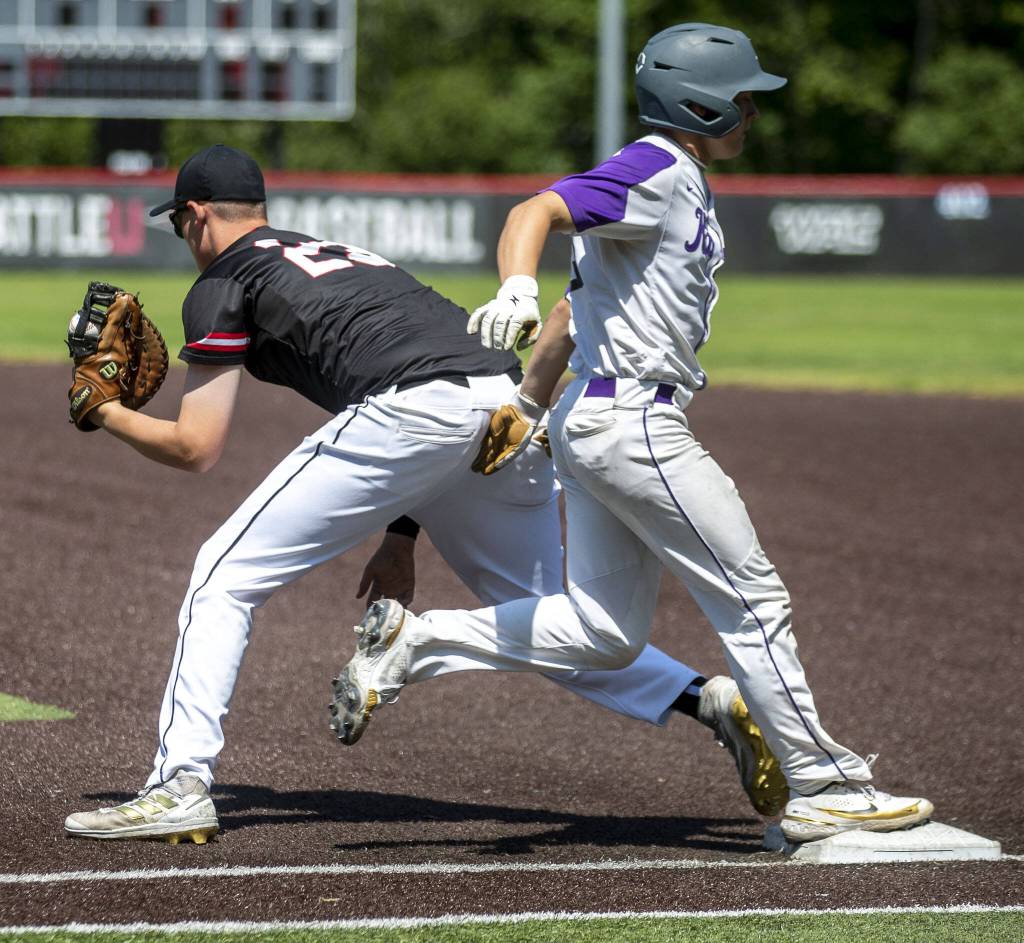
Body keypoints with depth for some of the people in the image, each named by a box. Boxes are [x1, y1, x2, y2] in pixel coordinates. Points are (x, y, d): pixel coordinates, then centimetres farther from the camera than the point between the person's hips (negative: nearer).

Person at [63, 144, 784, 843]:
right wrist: (401, 532, 33)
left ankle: (181, 787, -5)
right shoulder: (342, 253, 38)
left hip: (414, 409, -7)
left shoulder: (224, 282, 17)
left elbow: (197, 449, 13)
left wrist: (106, 413, 29)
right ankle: (713, 700, 1)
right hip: (514, 407, 7)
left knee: (225, 577, 4)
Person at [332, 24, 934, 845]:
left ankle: (415, 640, 4)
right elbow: (536, 211, -25)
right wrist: (517, 294, -44)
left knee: (607, 632, 8)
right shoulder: (658, 172, -11)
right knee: (752, 598, -3)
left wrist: (529, 408, 25)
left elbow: (582, 309, 23)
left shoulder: (680, 188, 19)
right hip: (635, 423, -10)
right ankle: (823, 789, 4)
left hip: (593, 428, 10)